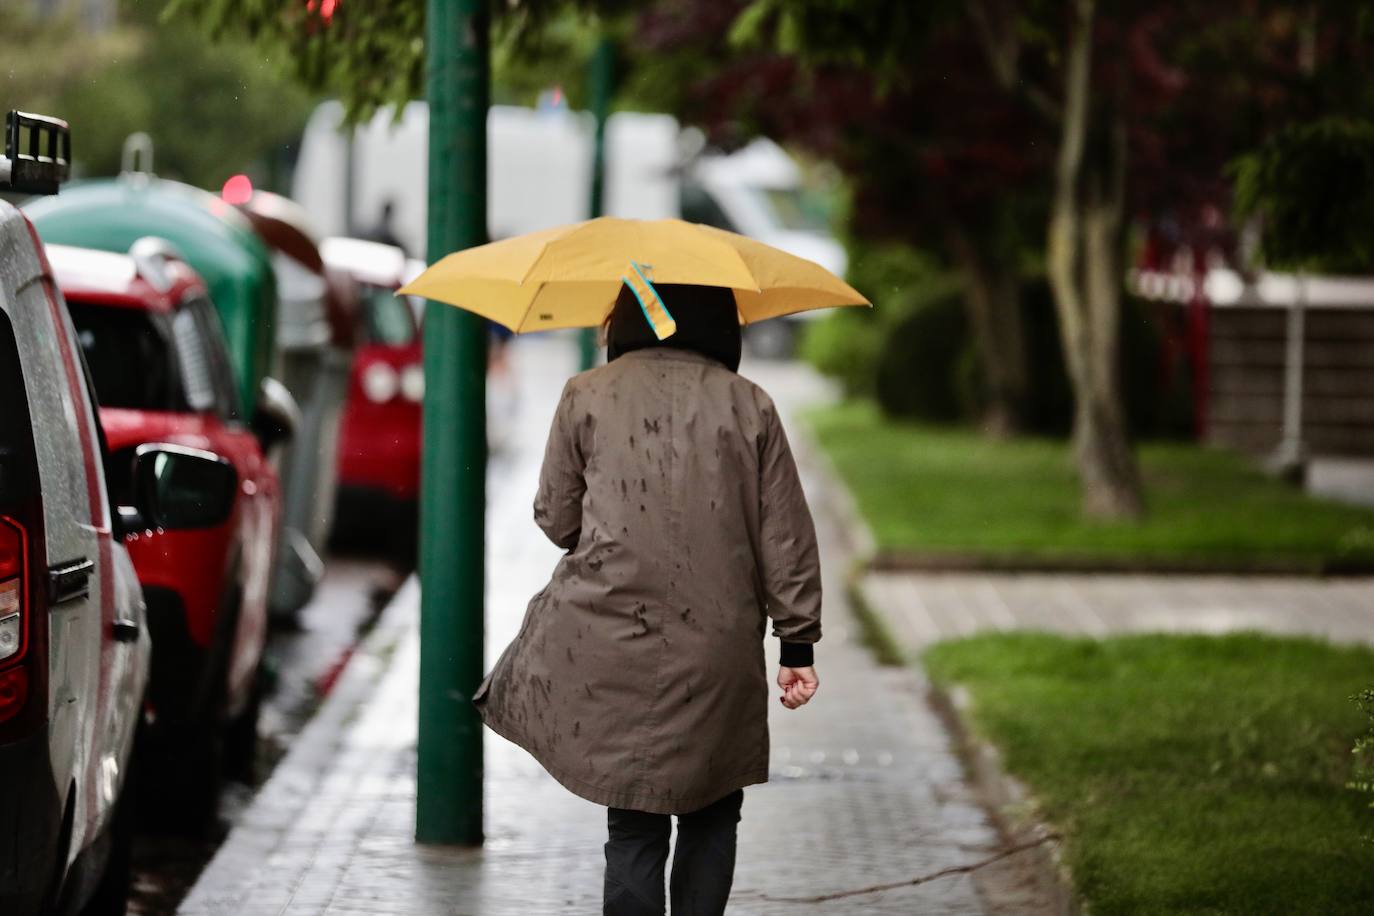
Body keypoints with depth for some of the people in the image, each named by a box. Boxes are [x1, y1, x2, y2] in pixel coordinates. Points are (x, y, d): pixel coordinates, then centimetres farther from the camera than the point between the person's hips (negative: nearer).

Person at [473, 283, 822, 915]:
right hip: (720, 658, 0)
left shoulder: (585, 397, 1)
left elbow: (556, 519, 7)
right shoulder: (749, 407, 2)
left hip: (609, 644, 0)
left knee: (636, 827, 4)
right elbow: (786, 538, 2)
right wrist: (798, 643, 9)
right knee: (711, 817, 13)